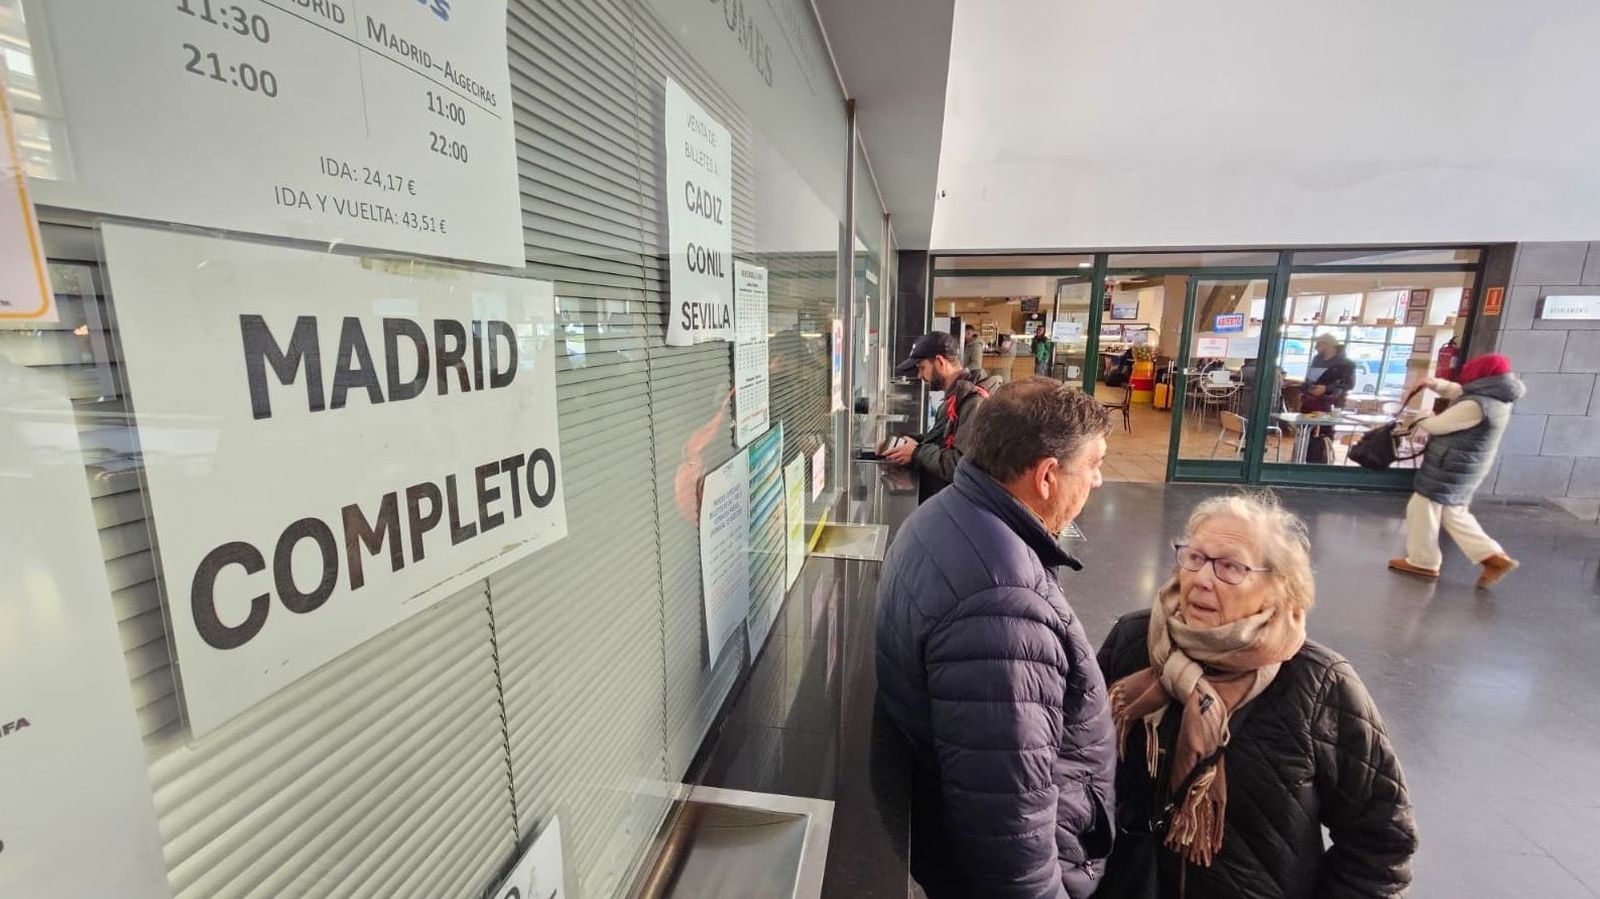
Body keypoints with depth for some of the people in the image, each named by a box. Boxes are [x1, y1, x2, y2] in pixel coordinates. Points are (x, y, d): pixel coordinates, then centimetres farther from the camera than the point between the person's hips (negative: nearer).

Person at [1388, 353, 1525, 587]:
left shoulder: (1477, 405, -24)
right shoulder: (1495, 398, 7)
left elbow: (1438, 425, -18)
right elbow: (1458, 391, 18)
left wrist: (1421, 422, 4)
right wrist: (1438, 384, -3)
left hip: (1451, 468, -10)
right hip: (1466, 467, 10)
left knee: (1422, 510, 3)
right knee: (1454, 513, 20)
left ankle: (1423, 562, 14)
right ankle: (1494, 557, 18)